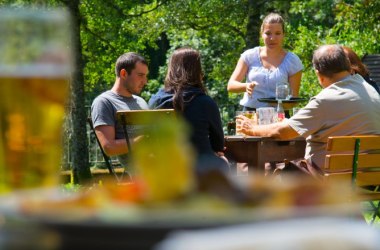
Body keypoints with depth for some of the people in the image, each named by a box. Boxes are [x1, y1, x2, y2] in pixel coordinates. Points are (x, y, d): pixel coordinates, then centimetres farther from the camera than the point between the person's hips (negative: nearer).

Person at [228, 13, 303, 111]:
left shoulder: (292, 61, 5)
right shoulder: (250, 56, 7)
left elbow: (294, 98, 5)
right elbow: (230, 86, 3)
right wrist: (246, 86, -17)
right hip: (249, 113, 1)